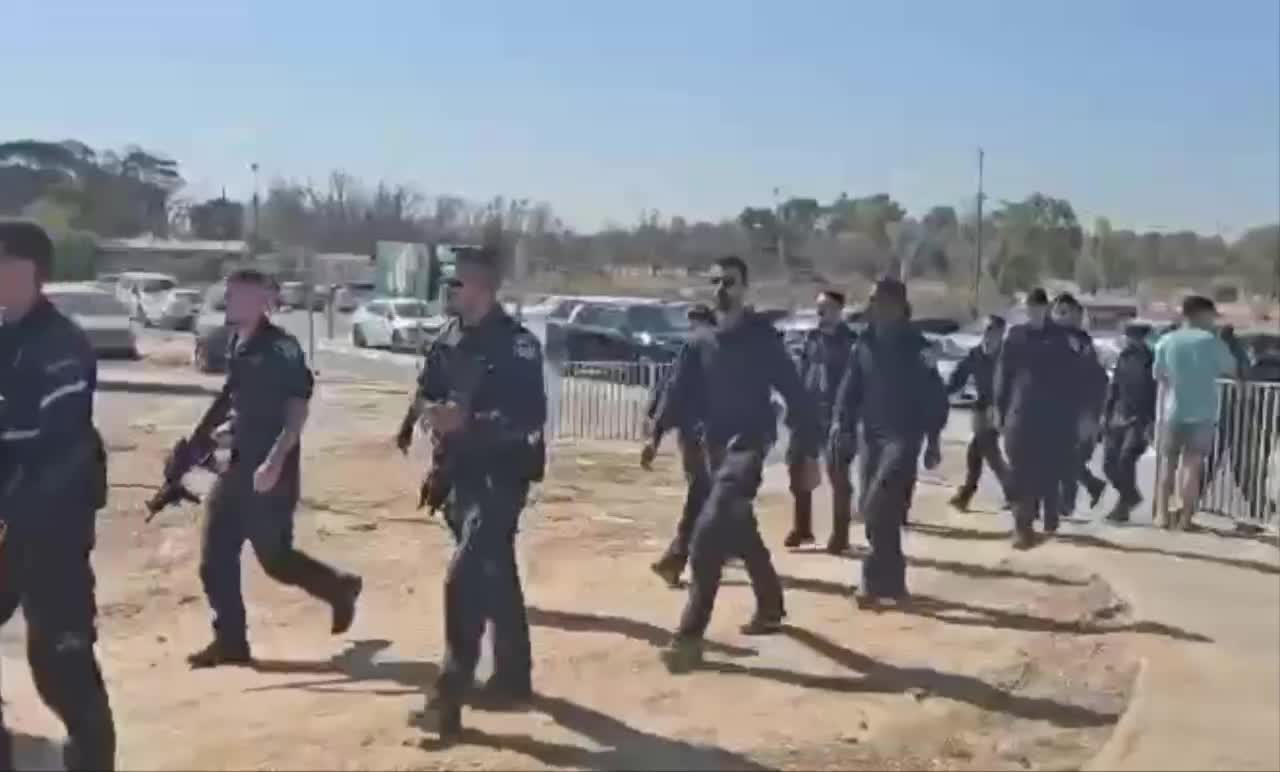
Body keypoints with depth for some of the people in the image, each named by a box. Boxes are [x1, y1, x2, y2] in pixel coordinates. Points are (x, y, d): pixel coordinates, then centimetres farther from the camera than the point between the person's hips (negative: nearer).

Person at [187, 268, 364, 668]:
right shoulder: (237, 346, 9)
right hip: (238, 466, 8)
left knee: (275, 557, 2)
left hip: (270, 471, -8)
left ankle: (339, 588, 26)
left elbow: (298, 409, -20)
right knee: (216, 557, 6)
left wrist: (275, 461, -27)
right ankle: (230, 640, 16)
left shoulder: (281, 347, -15)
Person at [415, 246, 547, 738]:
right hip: (462, 473, 8)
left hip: (501, 476, -7)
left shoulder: (517, 344, -13)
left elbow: (530, 417, -20)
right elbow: (425, 393, 14)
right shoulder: (449, 339, 7)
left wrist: (470, 420, -26)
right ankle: (513, 676, 32)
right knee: (497, 577, 18)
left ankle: (449, 696, -9)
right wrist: (433, 411, -8)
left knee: (466, 579, -15)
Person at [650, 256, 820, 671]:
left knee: (709, 534, -21)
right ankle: (771, 607, 40)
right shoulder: (699, 344, 9)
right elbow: (681, 395, 4)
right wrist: (658, 428, -14)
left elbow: (795, 395, -5)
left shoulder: (763, 338, -5)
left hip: (749, 443, -6)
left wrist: (809, 453, -7)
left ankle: (690, 634, -18)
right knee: (739, 531, 18)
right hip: (716, 446, 6)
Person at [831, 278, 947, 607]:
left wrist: (933, 441, -6)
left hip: (903, 436, -6)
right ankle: (892, 581, 20)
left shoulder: (915, 346, -7)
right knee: (875, 512, 8)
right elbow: (850, 387, 7)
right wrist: (841, 423, -7)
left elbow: (934, 396, -5)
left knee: (879, 509, -16)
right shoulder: (865, 343, 6)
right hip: (871, 435, 6)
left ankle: (875, 580, -8)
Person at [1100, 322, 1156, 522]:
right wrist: (1106, 413, 12)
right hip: (1118, 417, 6)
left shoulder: (1151, 360, -9)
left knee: (1126, 459, -18)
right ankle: (1131, 496, 25)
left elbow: (1157, 393, -12)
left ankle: (1123, 505, -3)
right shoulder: (1123, 357, 9)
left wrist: (1152, 422, -17)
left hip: (1140, 419, -6)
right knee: (1109, 463, 4)